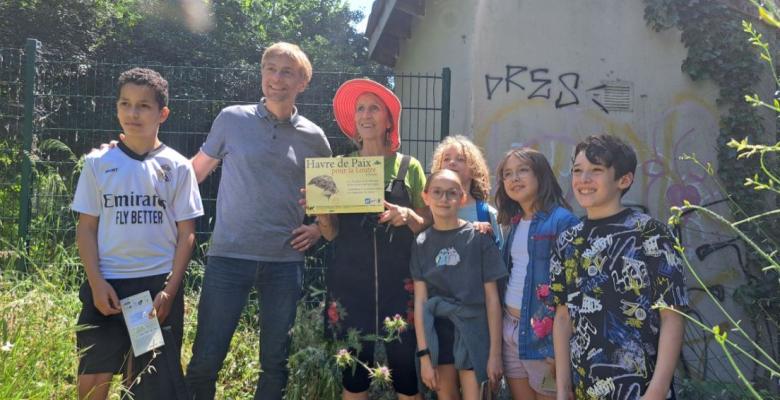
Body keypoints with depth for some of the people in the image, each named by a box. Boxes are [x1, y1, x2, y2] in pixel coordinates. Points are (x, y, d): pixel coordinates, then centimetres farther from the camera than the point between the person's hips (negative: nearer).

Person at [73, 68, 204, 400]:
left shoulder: (177, 167, 0)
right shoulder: (98, 163, 3)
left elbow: (186, 233, 1)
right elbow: (86, 227, 4)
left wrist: (170, 290, -6)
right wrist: (96, 283, -6)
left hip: (159, 286, 0)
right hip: (108, 286, 1)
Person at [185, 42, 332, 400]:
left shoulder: (313, 137, 5)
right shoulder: (231, 119, 1)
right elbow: (196, 171, 10)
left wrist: (318, 227, 4)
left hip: (285, 262, 2)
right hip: (228, 255, -1)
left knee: (276, 362, 10)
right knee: (205, 359, 1)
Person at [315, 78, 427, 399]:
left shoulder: (409, 167, 6)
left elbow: (427, 227, 7)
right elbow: (332, 233, 8)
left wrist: (407, 216, -13)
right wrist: (321, 214, -12)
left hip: (398, 279, -1)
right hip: (349, 279, 1)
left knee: (404, 360, -2)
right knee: (352, 365, 2)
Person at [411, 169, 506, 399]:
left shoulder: (478, 238, -4)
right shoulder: (421, 243, 3)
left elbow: (492, 298, -4)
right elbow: (420, 300, -1)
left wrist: (495, 352, -7)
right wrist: (424, 355, -7)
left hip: (472, 331, -2)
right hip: (438, 334, 2)